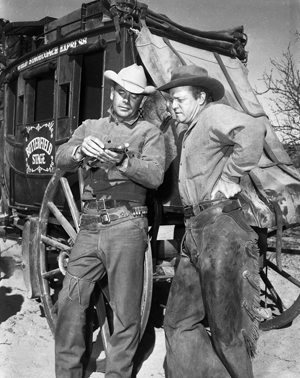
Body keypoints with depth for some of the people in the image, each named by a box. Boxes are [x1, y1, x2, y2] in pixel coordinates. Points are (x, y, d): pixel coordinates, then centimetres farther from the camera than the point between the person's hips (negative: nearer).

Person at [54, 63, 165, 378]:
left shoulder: (149, 133, 9)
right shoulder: (91, 126, 19)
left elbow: (155, 176, -7)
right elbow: (61, 158, 4)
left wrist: (123, 162, -23)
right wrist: (81, 151, -17)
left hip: (126, 224, -3)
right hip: (90, 224, 3)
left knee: (126, 310, 1)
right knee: (69, 300, 2)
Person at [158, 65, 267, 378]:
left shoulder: (213, 114, -6)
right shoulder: (189, 134, 22)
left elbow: (252, 131, -26)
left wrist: (229, 179, -20)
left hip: (220, 226, -10)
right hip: (194, 232, 10)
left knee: (227, 327, 4)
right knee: (179, 322, 10)